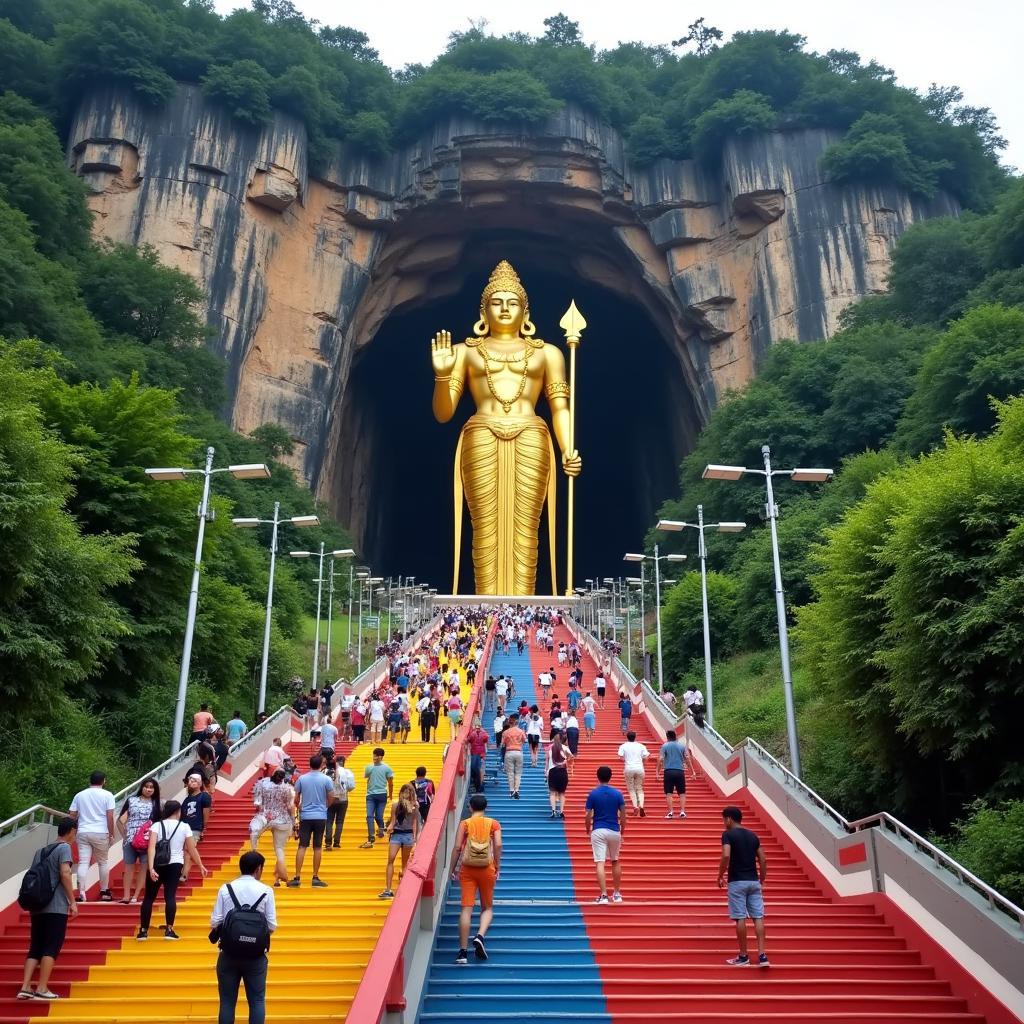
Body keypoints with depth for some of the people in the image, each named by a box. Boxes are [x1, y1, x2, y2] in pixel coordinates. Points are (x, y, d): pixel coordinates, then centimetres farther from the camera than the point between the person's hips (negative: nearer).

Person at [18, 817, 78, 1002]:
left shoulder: (40, 851, 19)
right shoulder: (64, 847, -4)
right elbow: (65, 873, -15)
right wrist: (73, 901, -13)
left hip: (37, 907, 7)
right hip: (56, 907, -7)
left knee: (35, 947, 10)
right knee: (51, 948, -4)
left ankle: (25, 987, 3)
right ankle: (42, 989, -6)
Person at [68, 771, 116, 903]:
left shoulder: (79, 795, 8)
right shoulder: (107, 795, -2)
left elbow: (72, 816, 9)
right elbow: (110, 817, -7)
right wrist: (111, 834, 1)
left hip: (83, 833, 2)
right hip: (101, 833, -2)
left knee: (83, 863, 1)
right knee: (103, 862, 11)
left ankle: (81, 893, -8)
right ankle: (104, 892, 18)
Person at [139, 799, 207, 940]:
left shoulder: (157, 825, 1)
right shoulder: (184, 827, 1)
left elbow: (151, 847, -13)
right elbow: (192, 849, 4)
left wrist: (151, 868, -19)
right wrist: (201, 866, 16)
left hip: (157, 865, 1)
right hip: (174, 866, -1)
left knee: (149, 897, 11)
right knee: (170, 896, -2)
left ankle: (143, 931, 12)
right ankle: (169, 930, -9)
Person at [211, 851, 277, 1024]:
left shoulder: (225, 889, -2)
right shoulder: (266, 891, -5)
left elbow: (215, 923, -4)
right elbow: (272, 926, -5)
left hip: (229, 953, 1)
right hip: (256, 955, -1)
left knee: (227, 1001, 11)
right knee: (257, 1000, 10)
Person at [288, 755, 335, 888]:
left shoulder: (302, 779, -1)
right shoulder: (326, 779, -5)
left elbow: (296, 799, 2)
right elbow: (331, 798, -1)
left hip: (305, 817, 1)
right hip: (320, 817, -1)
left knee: (302, 847, 3)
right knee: (317, 847, 6)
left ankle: (297, 878, 1)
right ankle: (315, 878, 9)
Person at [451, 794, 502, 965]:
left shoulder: (464, 823, 4)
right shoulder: (493, 824, 5)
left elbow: (457, 847, -5)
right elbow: (498, 845, -8)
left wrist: (453, 869, 3)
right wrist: (497, 867, 0)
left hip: (467, 869, 0)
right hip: (487, 869, 0)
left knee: (467, 909, 0)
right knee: (487, 908, 14)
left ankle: (463, 951, -4)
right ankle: (480, 936, -12)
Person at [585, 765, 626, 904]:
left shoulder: (593, 794, -4)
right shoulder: (617, 793, 1)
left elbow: (588, 816, -4)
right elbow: (623, 815, 1)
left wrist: (588, 830, 12)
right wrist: (622, 831, 13)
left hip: (598, 831, -2)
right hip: (614, 831, 3)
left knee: (600, 863, -4)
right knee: (615, 862, 19)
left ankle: (604, 895, -11)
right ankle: (617, 893, 26)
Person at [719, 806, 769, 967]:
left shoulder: (728, 834, -7)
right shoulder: (752, 835, 12)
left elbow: (726, 856, -21)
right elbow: (763, 860, 9)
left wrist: (720, 875, -8)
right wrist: (761, 880, 17)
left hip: (737, 881, -5)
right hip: (753, 881, 5)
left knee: (740, 918, 1)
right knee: (758, 917, 5)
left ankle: (743, 957, 6)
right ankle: (762, 955, 0)